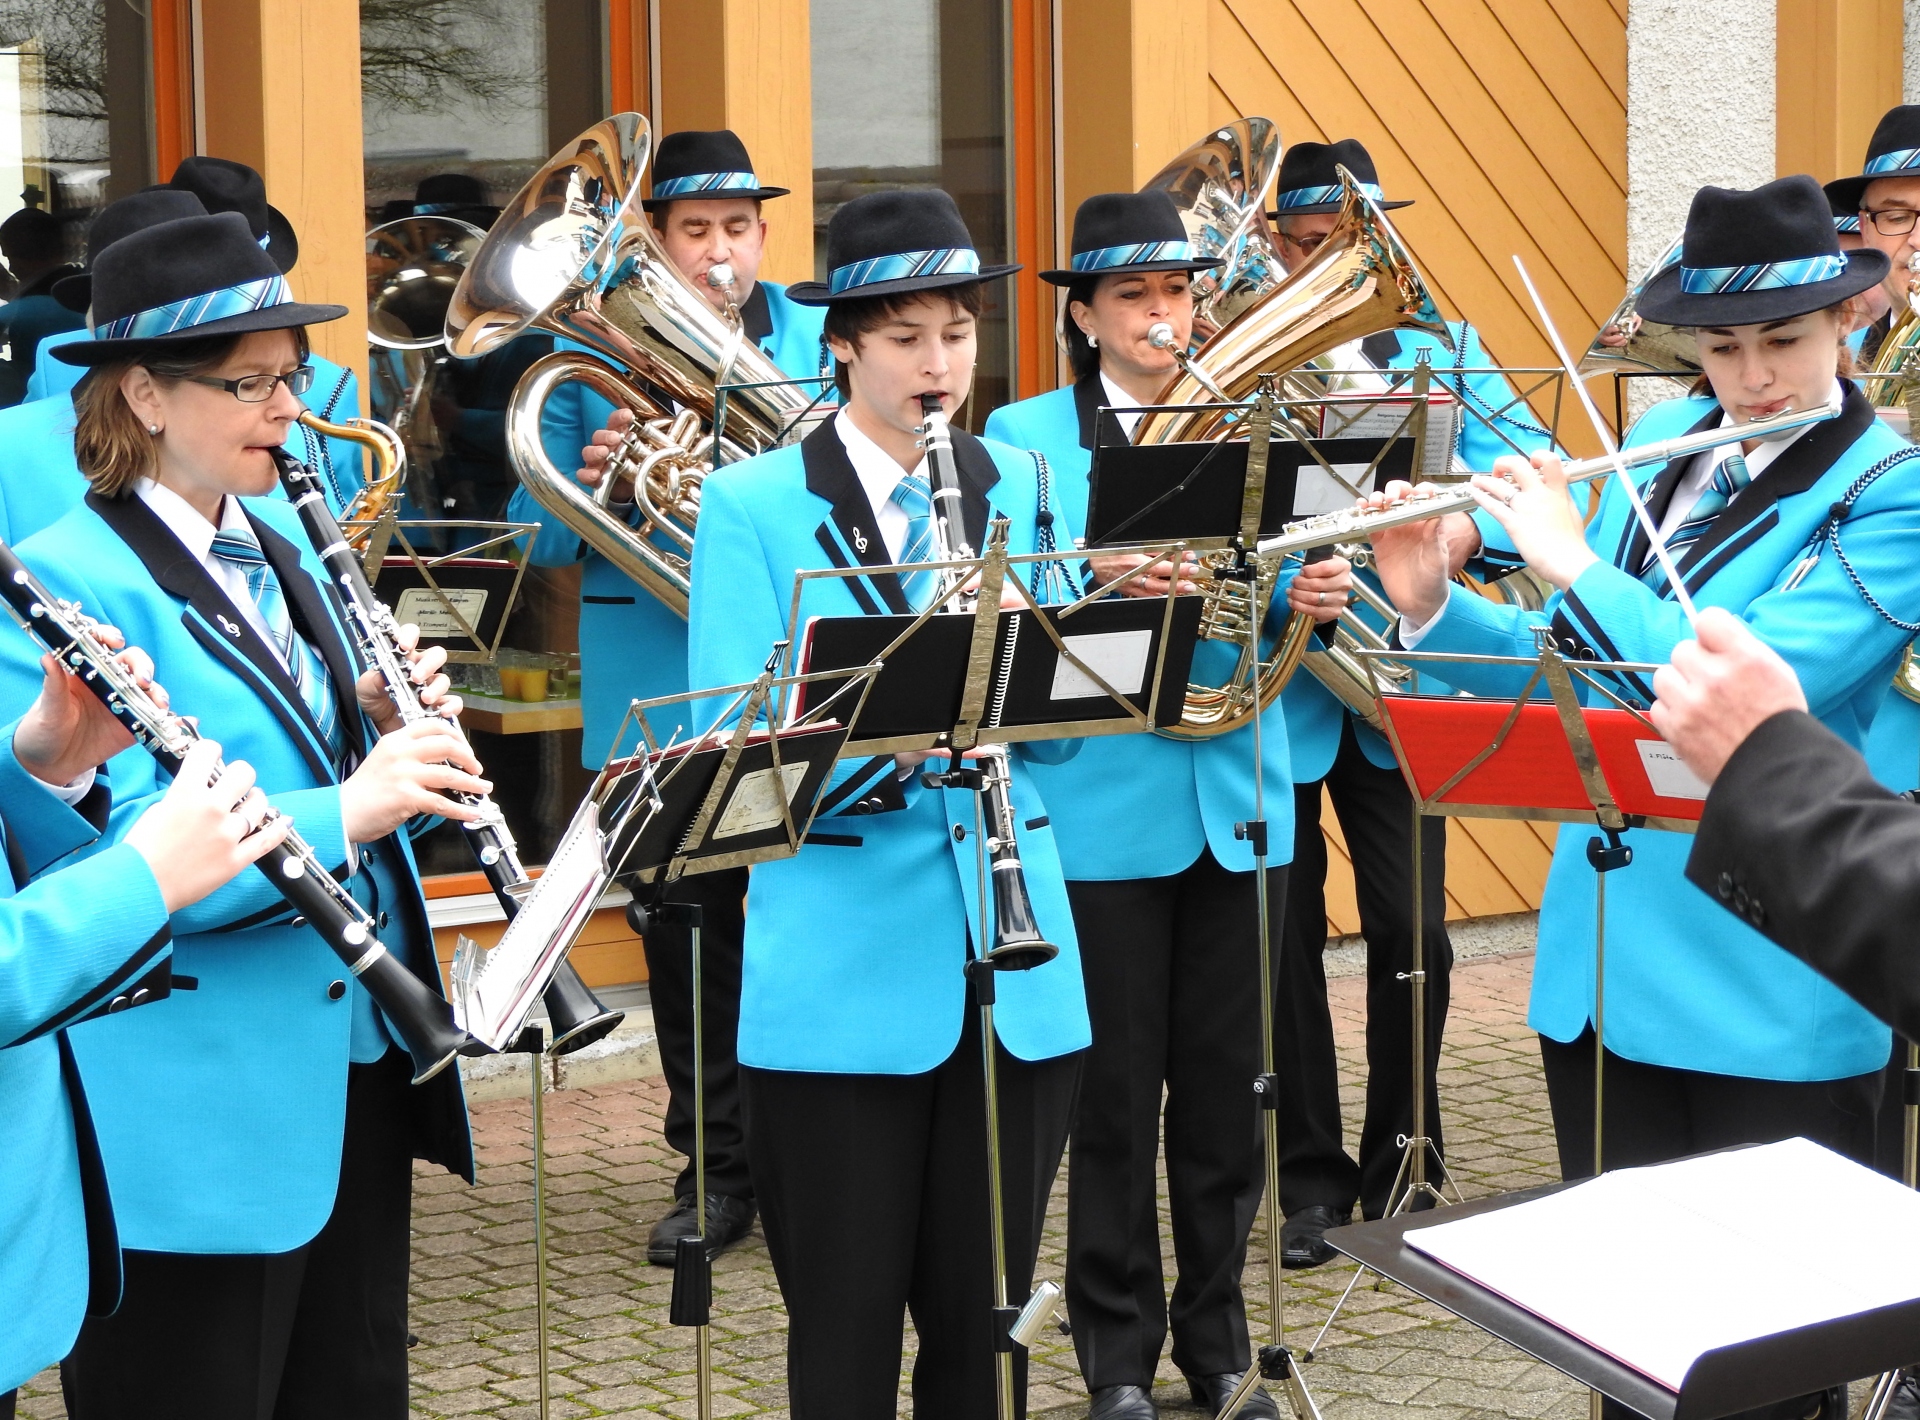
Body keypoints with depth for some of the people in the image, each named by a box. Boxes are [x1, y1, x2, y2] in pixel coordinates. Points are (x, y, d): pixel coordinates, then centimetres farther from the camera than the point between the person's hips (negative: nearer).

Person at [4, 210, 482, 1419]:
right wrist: (339, 815, -30)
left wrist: (399, 738, -4)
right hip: (190, 1121, -8)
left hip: (357, 1072, 8)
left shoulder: (287, 552, 12)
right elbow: (105, 858, -23)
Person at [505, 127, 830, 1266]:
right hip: (659, 689, 1)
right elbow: (537, 534, 5)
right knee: (688, 930, 7)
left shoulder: (824, 346, 8)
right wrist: (590, 485, -16)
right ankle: (718, 1166, 19)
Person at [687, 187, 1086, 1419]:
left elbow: (1063, 724, 6)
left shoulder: (1020, 488, 9)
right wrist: (890, 734, -27)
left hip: (1015, 958, 3)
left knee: (983, 1321, 12)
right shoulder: (753, 507, -3)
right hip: (841, 977, -3)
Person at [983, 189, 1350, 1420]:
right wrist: (1095, 582, -28)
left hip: (1234, 799, 3)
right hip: (1103, 803, -3)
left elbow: (1275, 587, 8)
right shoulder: (1024, 437, 0)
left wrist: (1315, 594, -15)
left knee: (1226, 1086, 8)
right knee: (1116, 1092, 2)